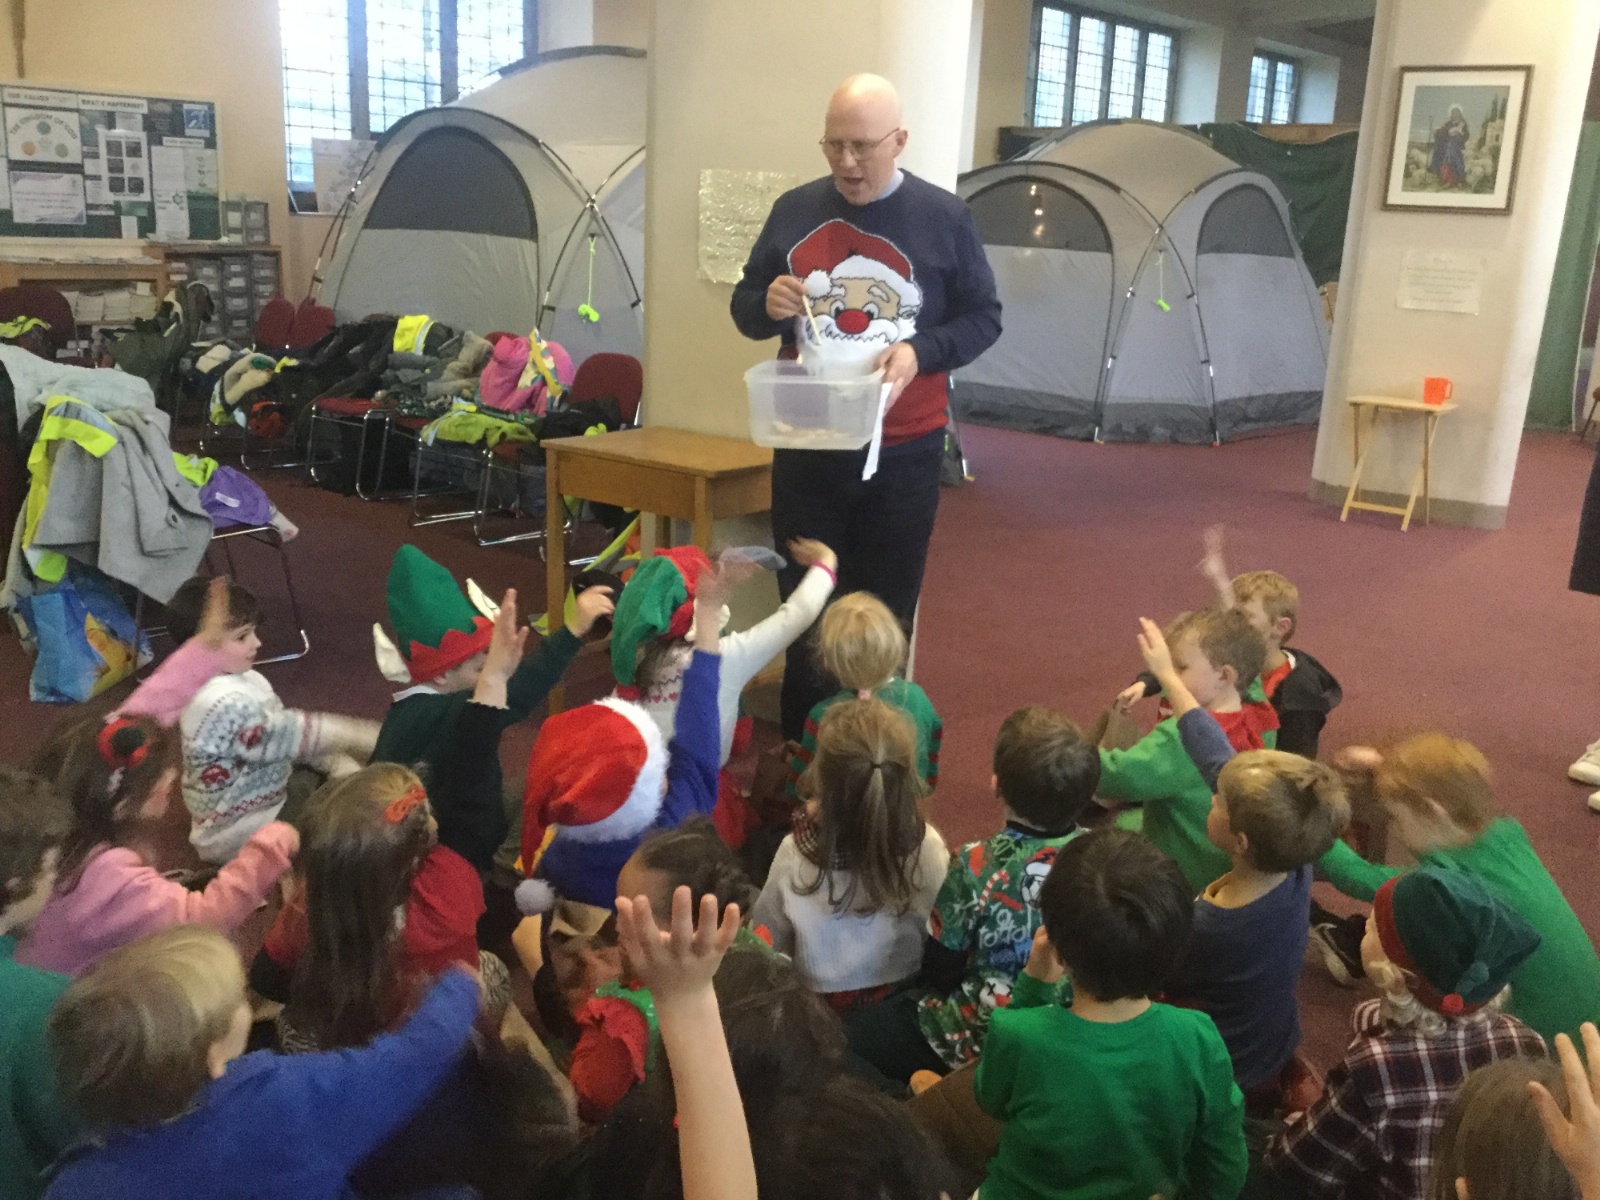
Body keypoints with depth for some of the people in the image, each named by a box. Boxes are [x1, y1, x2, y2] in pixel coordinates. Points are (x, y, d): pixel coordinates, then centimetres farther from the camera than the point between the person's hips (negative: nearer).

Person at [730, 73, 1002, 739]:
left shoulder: (944, 218, -2)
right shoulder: (794, 210, 4)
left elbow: (983, 317, 1)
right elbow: (743, 307, 11)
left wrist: (919, 350, -18)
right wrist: (768, 304, -14)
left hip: (902, 453, -2)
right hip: (806, 450, 2)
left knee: (884, 617, 7)